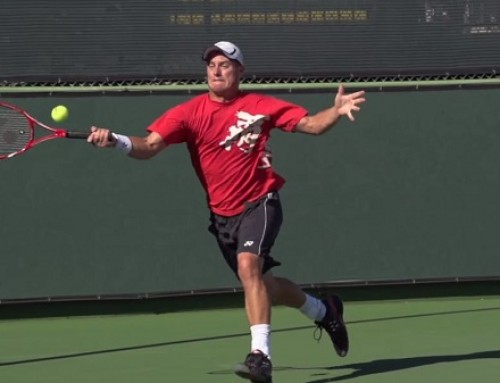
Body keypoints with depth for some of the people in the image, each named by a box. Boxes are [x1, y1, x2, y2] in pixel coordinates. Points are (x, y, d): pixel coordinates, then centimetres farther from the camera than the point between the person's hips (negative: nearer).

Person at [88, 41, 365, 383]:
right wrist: (116, 141, -35)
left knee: (248, 265, -29)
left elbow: (311, 124, -4)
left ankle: (261, 355, -32)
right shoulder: (189, 112, -5)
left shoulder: (260, 106, -6)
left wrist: (337, 111, -24)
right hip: (222, 214, 4)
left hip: (259, 203, -4)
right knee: (261, 284, 17)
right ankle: (324, 311, 44)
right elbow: (150, 145, -16)